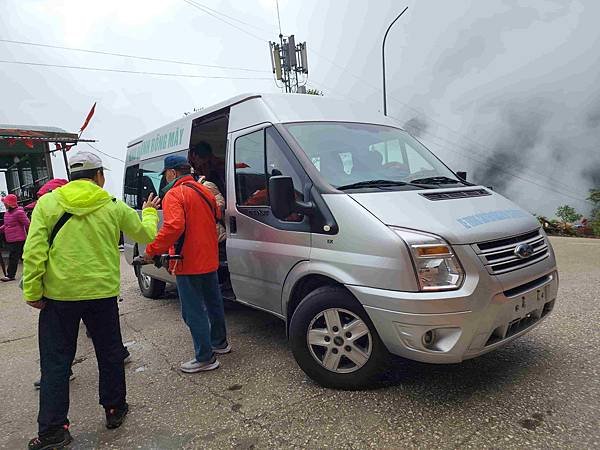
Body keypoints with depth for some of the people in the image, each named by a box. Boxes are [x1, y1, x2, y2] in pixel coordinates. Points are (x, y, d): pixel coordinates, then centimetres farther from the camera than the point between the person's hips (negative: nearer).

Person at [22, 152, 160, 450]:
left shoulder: (47, 203, -2)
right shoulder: (114, 207, 0)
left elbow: (34, 250, -9)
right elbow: (146, 235, 11)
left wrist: (32, 291, -3)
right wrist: (149, 212, 30)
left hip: (59, 294, 0)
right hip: (102, 293, 1)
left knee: (56, 361, 11)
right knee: (109, 354, 17)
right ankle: (114, 410, 29)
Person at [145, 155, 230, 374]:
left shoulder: (174, 195, -15)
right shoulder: (205, 191, 10)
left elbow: (174, 227, -28)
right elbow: (217, 217, 21)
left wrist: (152, 250, -21)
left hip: (188, 264, -8)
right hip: (210, 260, 9)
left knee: (194, 312, 0)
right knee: (213, 304, 21)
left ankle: (205, 358, 7)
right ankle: (220, 343, 36)